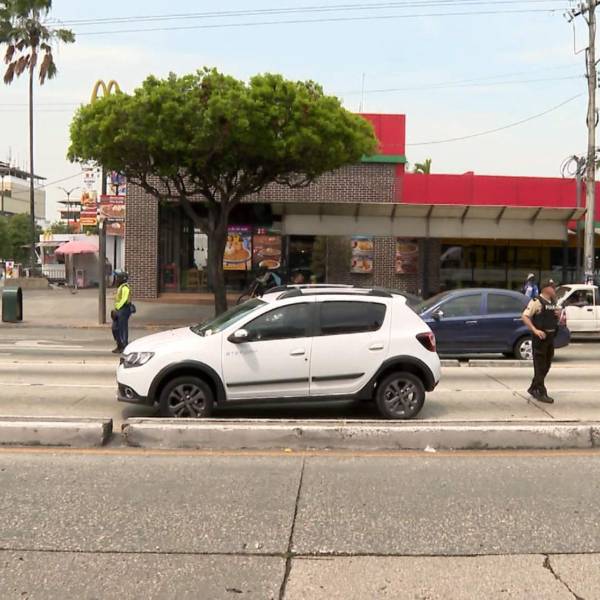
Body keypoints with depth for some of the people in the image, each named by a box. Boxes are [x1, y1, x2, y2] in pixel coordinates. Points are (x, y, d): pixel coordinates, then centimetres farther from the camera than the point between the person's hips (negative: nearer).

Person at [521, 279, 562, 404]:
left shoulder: (553, 303, 14)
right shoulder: (536, 302, -11)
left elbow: (556, 321, 23)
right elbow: (525, 316, -18)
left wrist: (559, 315, 0)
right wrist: (535, 330, -26)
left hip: (551, 337, 8)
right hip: (540, 336, -8)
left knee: (546, 365, 15)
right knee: (540, 365, -3)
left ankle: (533, 388, 28)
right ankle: (541, 393, 2)